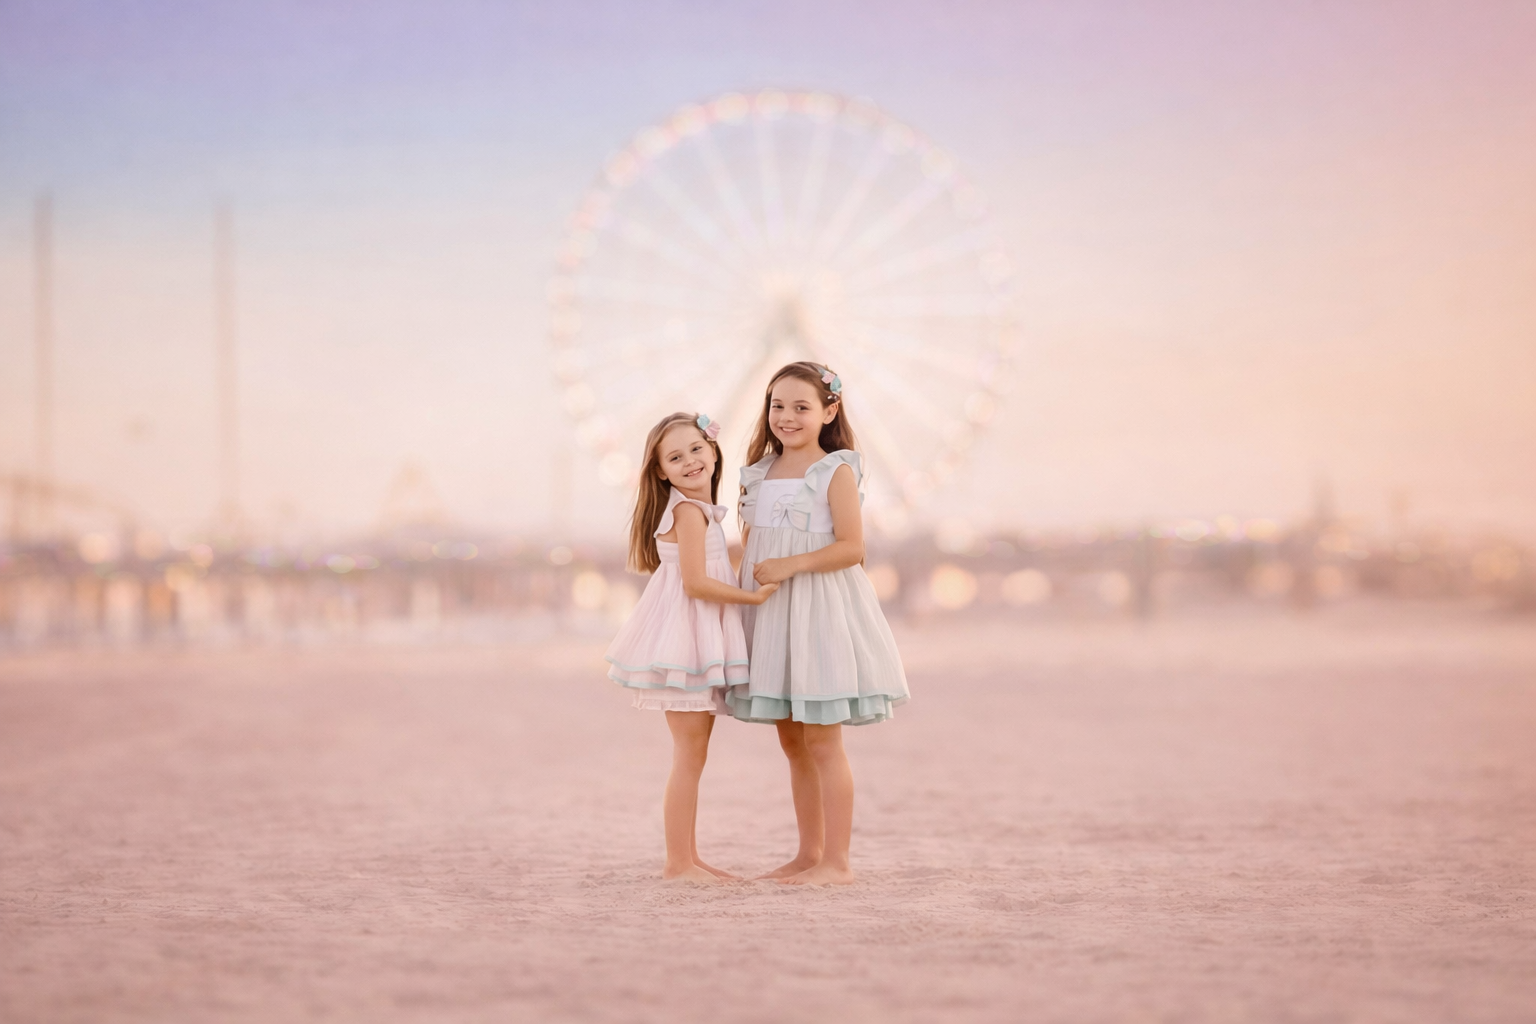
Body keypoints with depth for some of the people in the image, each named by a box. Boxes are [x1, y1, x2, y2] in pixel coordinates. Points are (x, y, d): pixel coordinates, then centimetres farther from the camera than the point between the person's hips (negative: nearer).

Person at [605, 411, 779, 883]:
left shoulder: (700, 511, 16)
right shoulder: (689, 511, -13)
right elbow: (695, 582, -20)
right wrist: (754, 597, -13)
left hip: (701, 639, 10)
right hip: (682, 637, -10)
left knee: (693, 755, 12)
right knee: (690, 755, -7)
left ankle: (689, 857, 17)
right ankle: (678, 860, -3)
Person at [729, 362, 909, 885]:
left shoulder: (836, 471, -7)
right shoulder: (759, 474, 11)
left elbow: (851, 546, -14)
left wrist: (789, 566, -20)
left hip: (819, 609, -6)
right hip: (770, 614, 6)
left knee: (821, 741, -6)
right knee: (791, 741, 11)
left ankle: (837, 861, 0)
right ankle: (808, 853, 20)